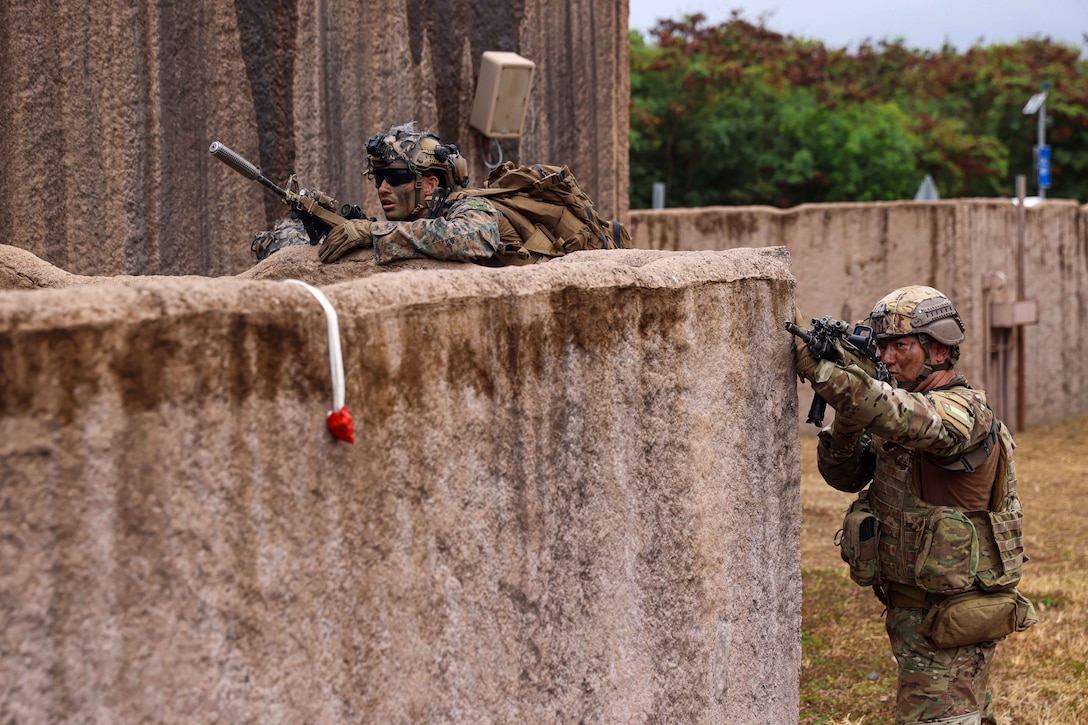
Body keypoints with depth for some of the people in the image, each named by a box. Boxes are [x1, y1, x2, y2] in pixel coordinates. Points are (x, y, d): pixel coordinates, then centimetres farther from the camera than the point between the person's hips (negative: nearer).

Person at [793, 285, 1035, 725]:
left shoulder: (963, 413, -18)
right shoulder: (902, 405, 10)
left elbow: (903, 418, -40)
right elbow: (845, 475, 6)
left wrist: (817, 367, -43)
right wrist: (846, 420, -14)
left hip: (950, 618, -9)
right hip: (908, 605, 9)